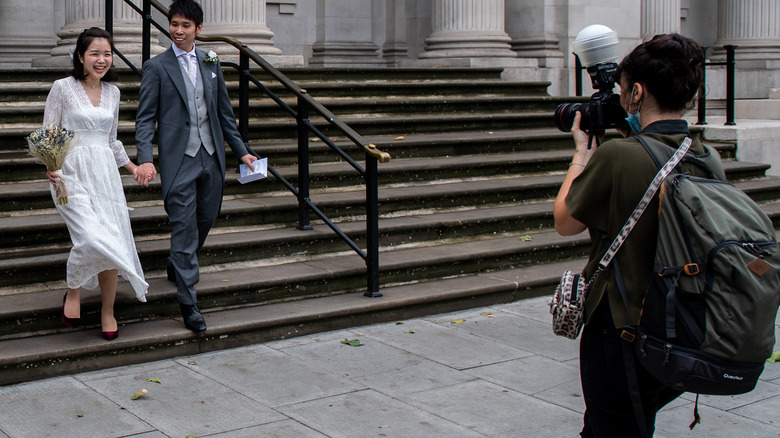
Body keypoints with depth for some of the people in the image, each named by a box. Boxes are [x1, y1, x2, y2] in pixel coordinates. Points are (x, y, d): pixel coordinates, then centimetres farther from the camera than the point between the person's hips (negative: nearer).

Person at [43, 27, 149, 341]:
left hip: (105, 174, 5)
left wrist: (132, 167, 23)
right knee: (91, 238, -22)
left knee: (113, 243, -1)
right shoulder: (63, 88, -3)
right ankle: (73, 291, 8)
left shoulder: (112, 92, 12)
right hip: (71, 174, -5)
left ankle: (108, 312, 17)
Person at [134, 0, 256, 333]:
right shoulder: (156, 67, -1)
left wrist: (241, 151, 14)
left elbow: (224, 112, 17)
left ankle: (177, 267, 42)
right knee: (184, 228, -6)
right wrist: (145, 159, -17)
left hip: (212, 156, 5)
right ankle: (189, 304, -2)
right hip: (179, 160, -5)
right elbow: (145, 118, -5)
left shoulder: (210, 63, 12)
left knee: (206, 219, 15)